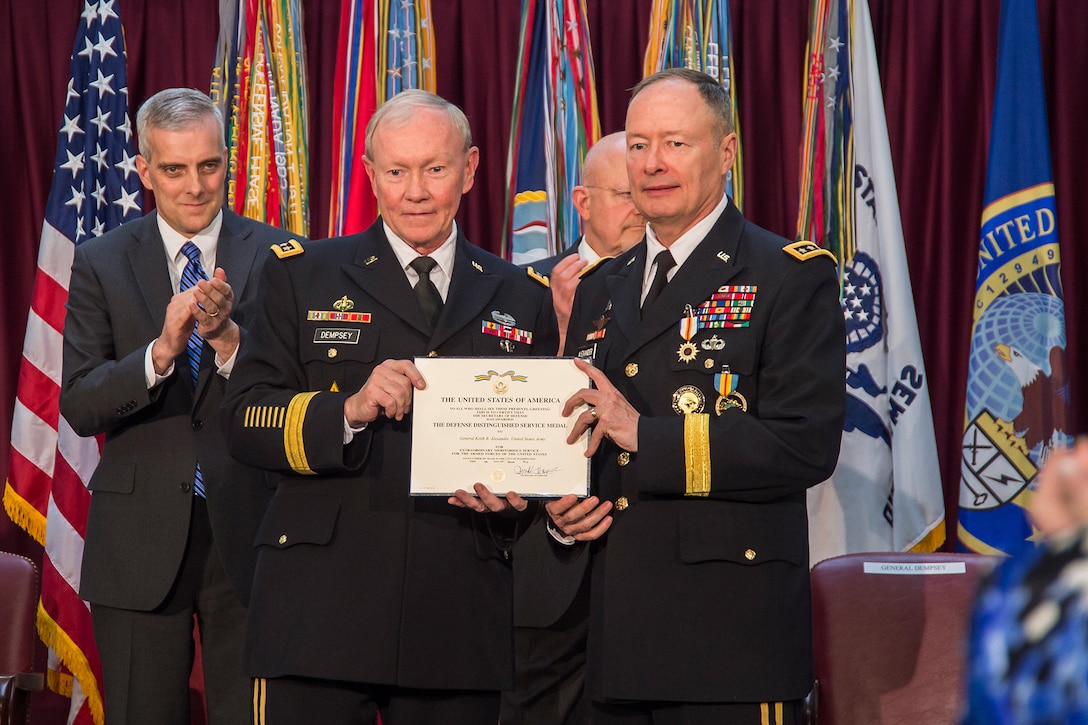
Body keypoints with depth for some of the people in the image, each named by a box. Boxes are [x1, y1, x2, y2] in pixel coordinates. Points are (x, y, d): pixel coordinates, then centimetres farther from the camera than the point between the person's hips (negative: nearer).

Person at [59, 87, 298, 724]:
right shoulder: (102, 264, 4)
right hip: (139, 543, 1)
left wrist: (228, 338, -22)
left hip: (247, 532, 0)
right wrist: (161, 351, -21)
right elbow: (79, 405, -4)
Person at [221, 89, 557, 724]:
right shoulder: (303, 277, 8)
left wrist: (511, 493, -5)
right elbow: (244, 421, 0)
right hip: (321, 611, -1)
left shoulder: (523, 299, 13)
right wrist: (349, 410, -16)